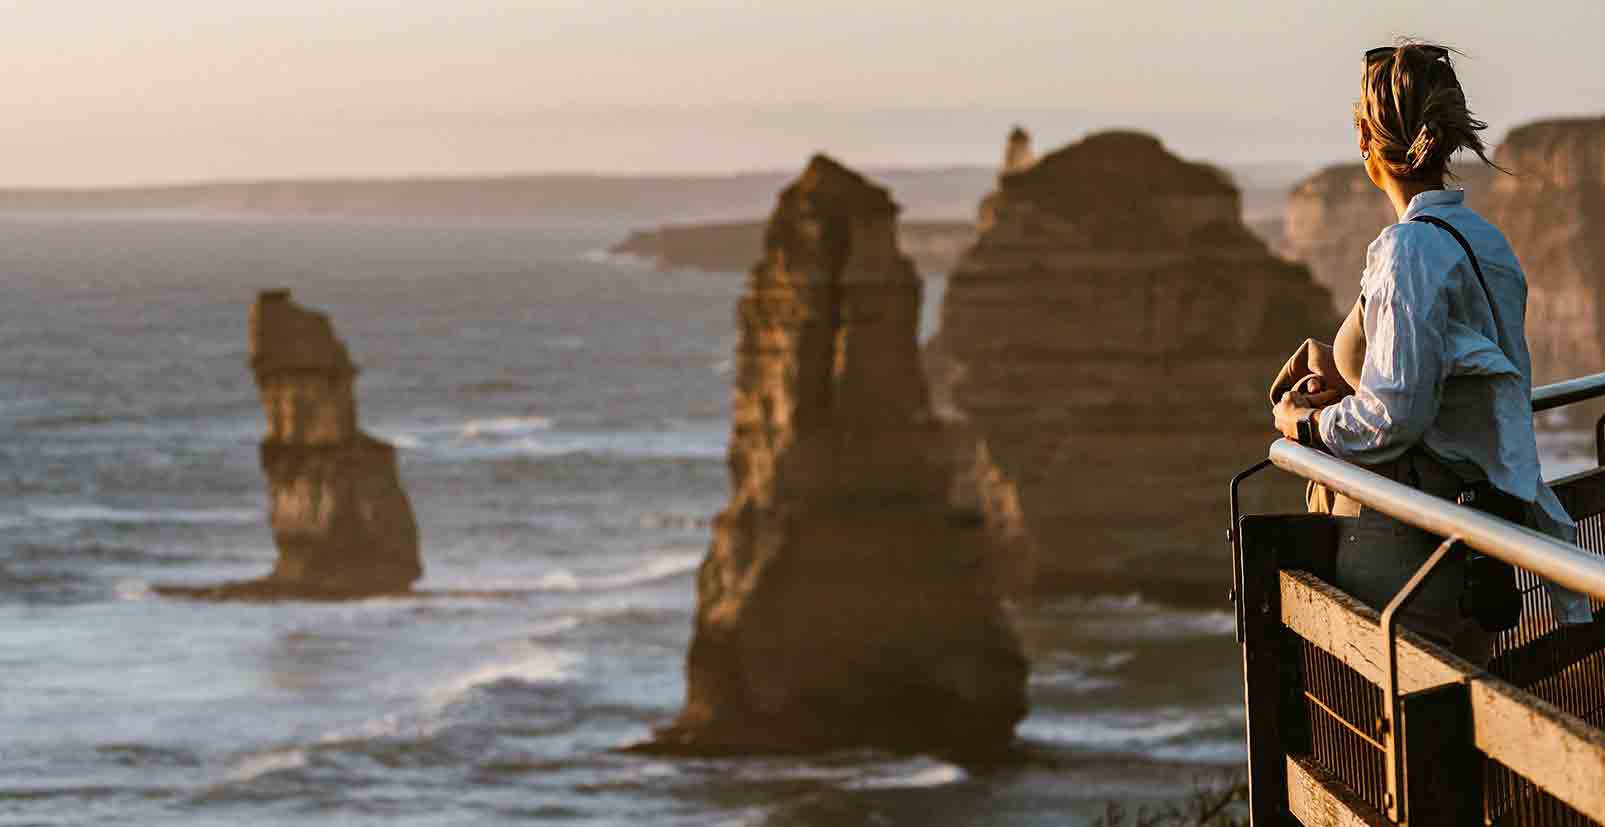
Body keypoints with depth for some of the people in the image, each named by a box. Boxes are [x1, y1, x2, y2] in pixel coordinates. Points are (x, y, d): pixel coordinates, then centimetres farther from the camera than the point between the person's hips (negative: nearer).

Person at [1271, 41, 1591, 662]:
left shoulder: (1410, 249, -16)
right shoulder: (1486, 240, 12)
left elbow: (1394, 416, -20)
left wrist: (1304, 423, -3)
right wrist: (1351, 380, 10)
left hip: (1399, 544, -9)